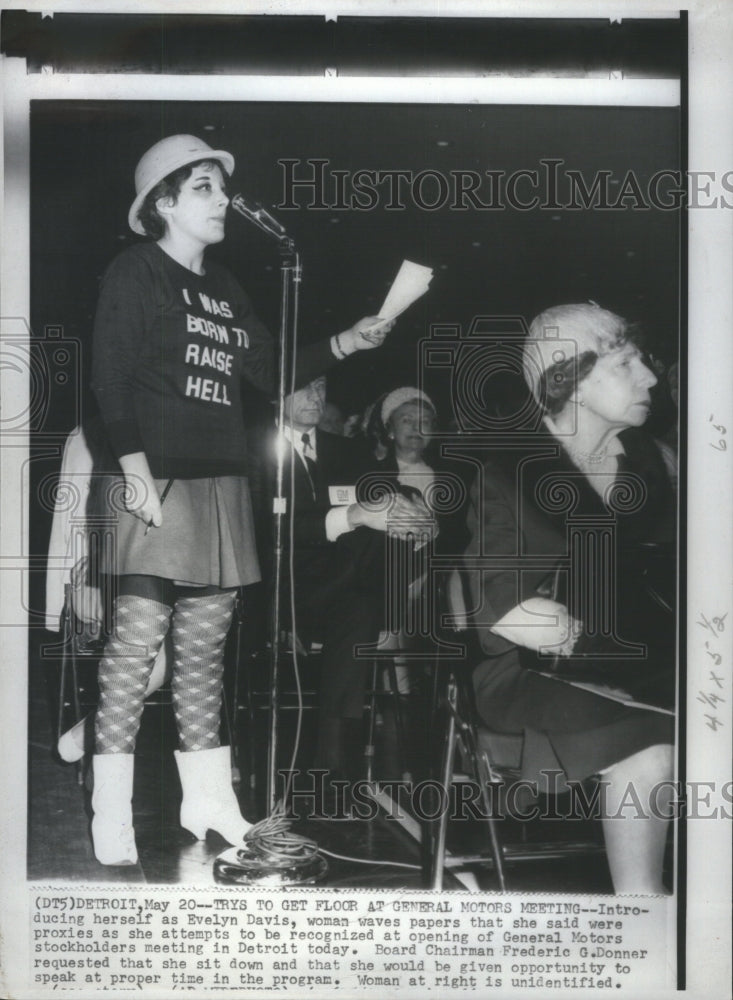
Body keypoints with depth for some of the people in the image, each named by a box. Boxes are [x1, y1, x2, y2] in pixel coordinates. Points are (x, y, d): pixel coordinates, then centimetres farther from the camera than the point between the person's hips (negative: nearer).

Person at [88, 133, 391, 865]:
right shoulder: (134, 270, 0)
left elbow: (270, 373, 19)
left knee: (205, 644, 9)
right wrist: (134, 465, -18)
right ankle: (111, 817, -4)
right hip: (157, 479, -7)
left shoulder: (224, 288, 20)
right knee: (138, 637, -10)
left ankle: (207, 800, 16)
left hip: (220, 481, 7)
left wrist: (344, 344, 7)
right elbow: (109, 374, -8)